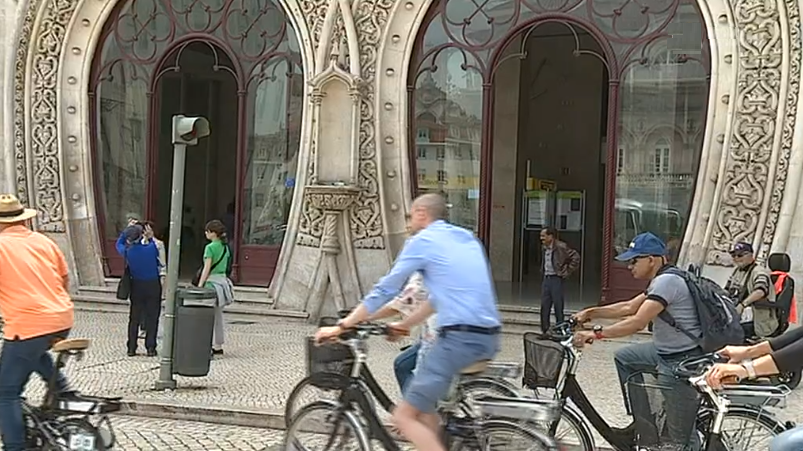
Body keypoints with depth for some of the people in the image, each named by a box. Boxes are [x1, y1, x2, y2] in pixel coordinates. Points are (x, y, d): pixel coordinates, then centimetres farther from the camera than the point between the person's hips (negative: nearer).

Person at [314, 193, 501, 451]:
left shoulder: (422, 241, 1)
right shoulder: (467, 239, 22)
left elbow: (384, 291, 2)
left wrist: (342, 326, 9)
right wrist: (405, 324, 36)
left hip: (460, 338, -9)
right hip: (489, 338, 9)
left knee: (404, 416, -3)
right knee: (423, 406, 24)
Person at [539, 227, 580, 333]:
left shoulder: (561, 247, -13)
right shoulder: (545, 248, 11)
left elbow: (576, 257, -14)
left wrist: (567, 272, -12)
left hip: (556, 279, -7)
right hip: (546, 279, 7)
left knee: (558, 307, -1)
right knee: (544, 307, 7)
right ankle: (544, 330, 13)